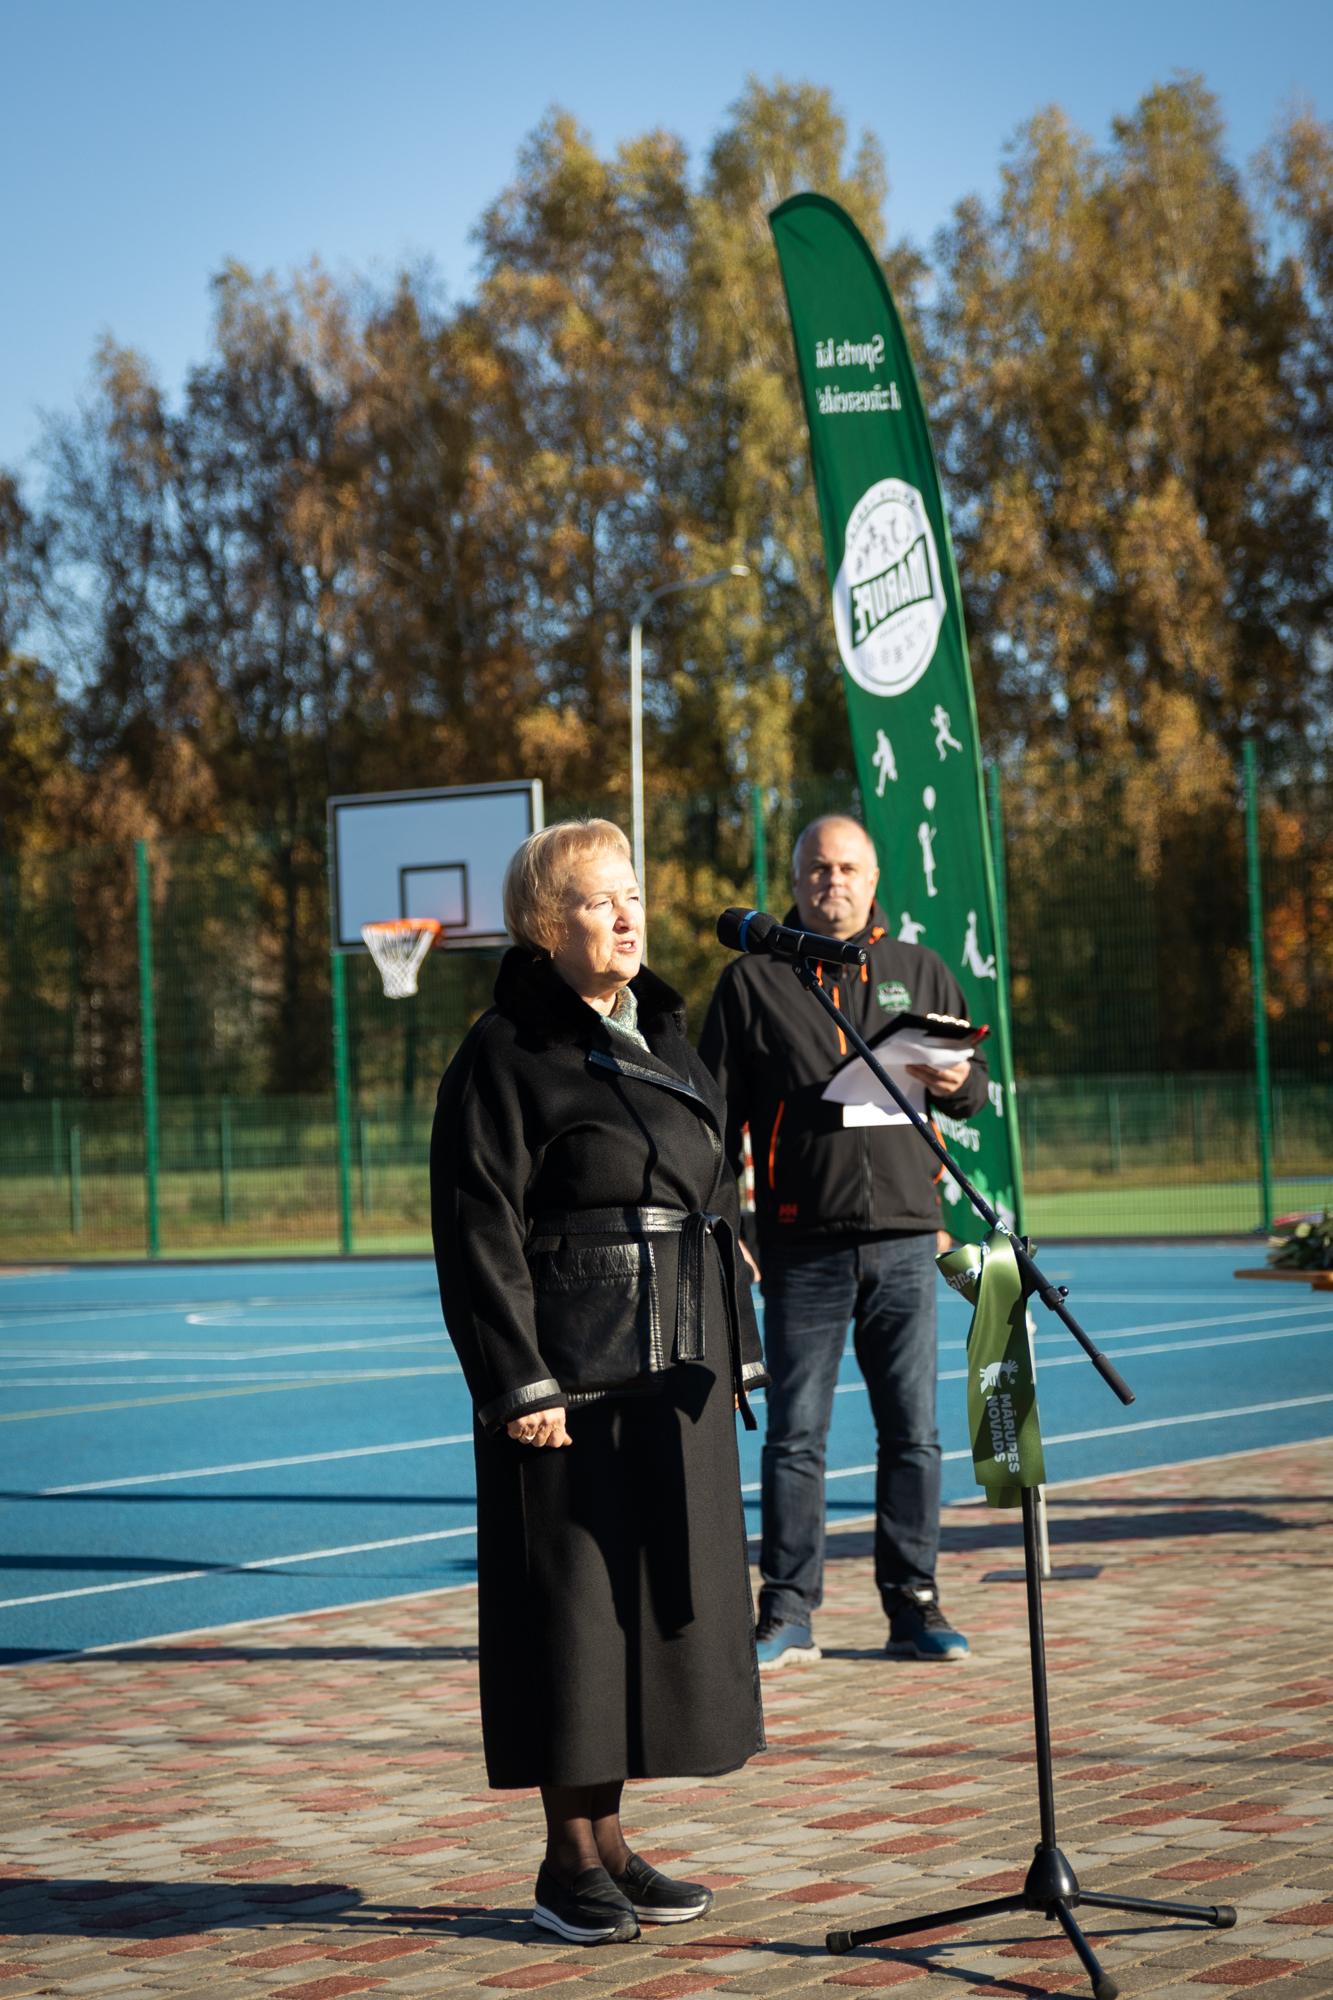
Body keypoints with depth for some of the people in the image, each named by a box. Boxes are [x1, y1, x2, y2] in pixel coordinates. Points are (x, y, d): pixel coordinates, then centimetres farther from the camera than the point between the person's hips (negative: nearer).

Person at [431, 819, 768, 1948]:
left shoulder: (666, 1039, 15)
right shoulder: (506, 1056, -8)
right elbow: (478, 1232, -12)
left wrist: (736, 1350, 16)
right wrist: (516, 1383, -17)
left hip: (676, 1370, 8)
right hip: (572, 1372, -7)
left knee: (658, 1591, 9)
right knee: (572, 1595, -2)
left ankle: (610, 1841, 20)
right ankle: (570, 1862, 8)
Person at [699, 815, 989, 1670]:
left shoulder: (921, 973, 13)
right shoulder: (752, 981, 6)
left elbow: (979, 1083, 18)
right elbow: (717, 1114, 5)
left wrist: (956, 1082, -6)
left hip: (905, 1238, 2)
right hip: (804, 1243, -2)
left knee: (912, 1431, 4)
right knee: (795, 1434, 0)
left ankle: (914, 1605, 13)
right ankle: (789, 1613, 8)